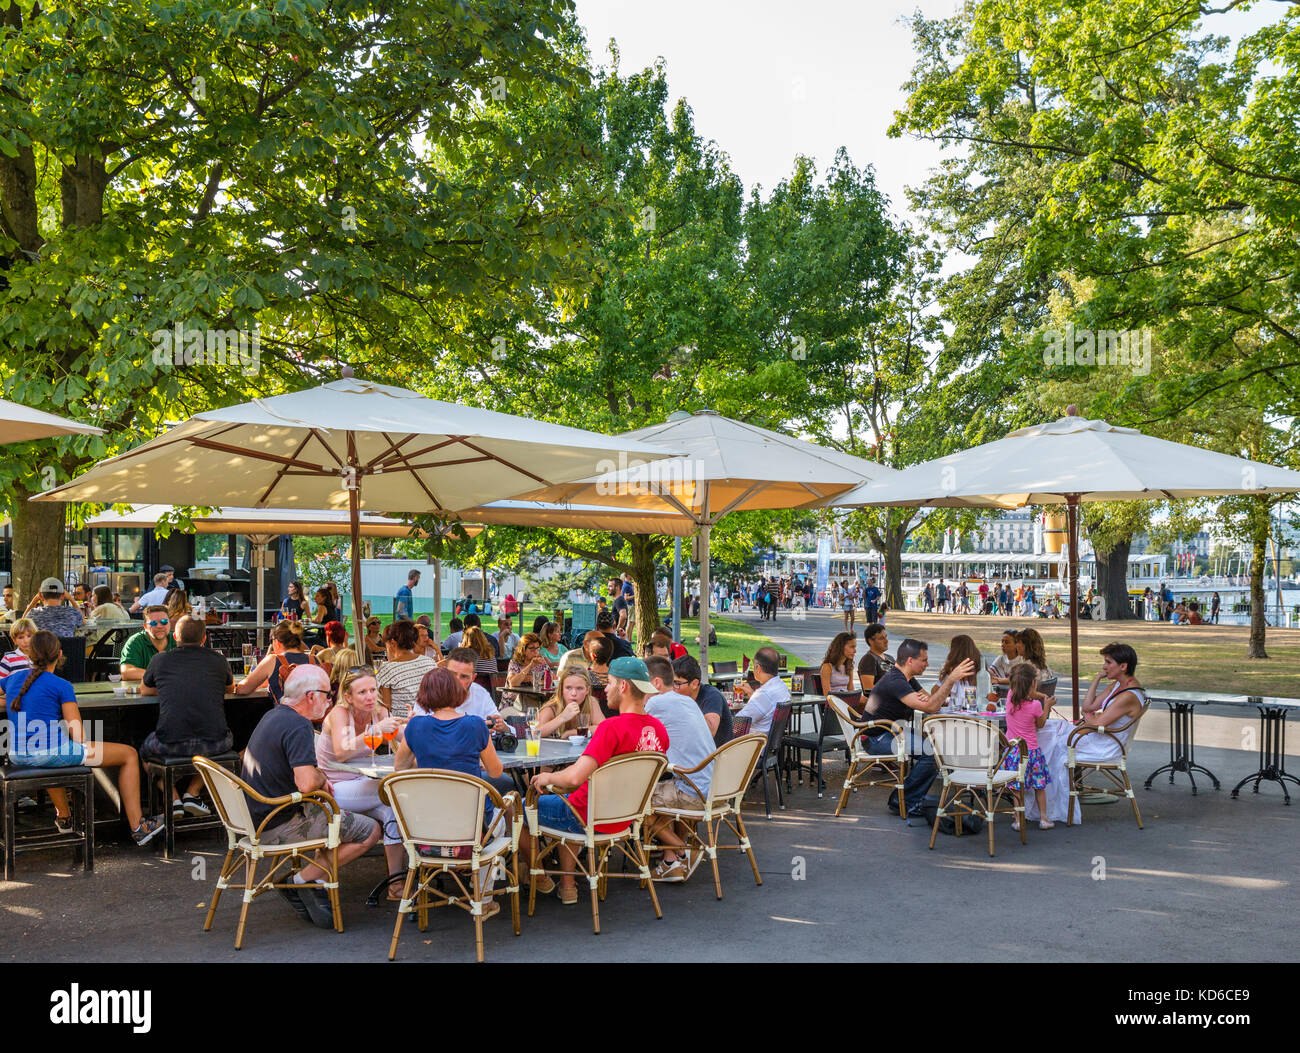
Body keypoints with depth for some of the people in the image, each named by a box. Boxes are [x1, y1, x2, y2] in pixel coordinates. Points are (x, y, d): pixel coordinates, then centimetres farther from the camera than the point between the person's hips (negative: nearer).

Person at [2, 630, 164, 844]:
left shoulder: (13, 679, 10)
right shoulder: (61, 685, -6)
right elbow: (78, 736, -9)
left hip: (17, 757, 7)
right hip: (52, 752, -7)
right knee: (129, 754, 6)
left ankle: (64, 818, 51)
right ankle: (137, 828, 6)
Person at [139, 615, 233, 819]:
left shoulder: (160, 660, 11)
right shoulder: (218, 660, 12)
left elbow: (144, 690, 31)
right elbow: (230, 686, 34)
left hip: (170, 744, 0)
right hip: (214, 743, 1)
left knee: (145, 750, 33)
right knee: (226, 738, 36)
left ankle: (173, 799, 14)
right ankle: (193, 793, 23)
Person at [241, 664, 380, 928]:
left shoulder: (273, 716, 12)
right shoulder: (298, 726, -19)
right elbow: (306, 783, -29)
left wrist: (318, 777, 14)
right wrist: (322, 778, -6)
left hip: (257, 816, 10)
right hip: (279, 827, -10)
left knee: (334, 816, 28)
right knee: (370, 831, -7)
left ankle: (309, 883, 14)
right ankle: (304, 880, -4)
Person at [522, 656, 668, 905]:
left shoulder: (612, 727, -28)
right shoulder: (658, 728, -4)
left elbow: (575, 777, -35)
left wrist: (549, 777, -14)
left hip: (589, 817, -8)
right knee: (564, 797, 35)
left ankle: (540, 877, 32)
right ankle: (567, 885, 31)